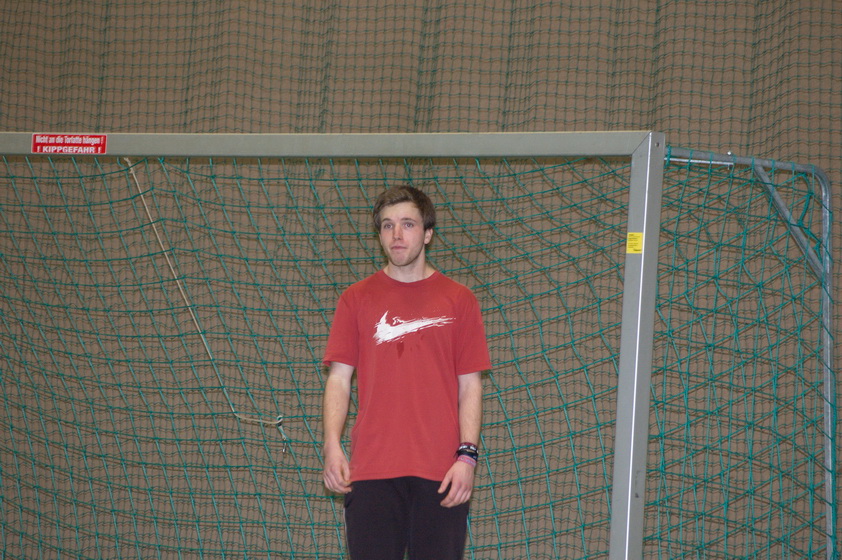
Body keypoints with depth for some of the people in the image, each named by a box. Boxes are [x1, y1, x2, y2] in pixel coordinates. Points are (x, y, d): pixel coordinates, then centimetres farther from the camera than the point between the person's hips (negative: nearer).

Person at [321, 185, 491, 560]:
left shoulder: (459, 301, 7)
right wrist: (332, 447, -7)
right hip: (371, 470, 0)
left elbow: (470, 386, 5)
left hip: (442, 472, 0)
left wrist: (467, 455, -6)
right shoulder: (356, 299, 8)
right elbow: (339, 379, 6)